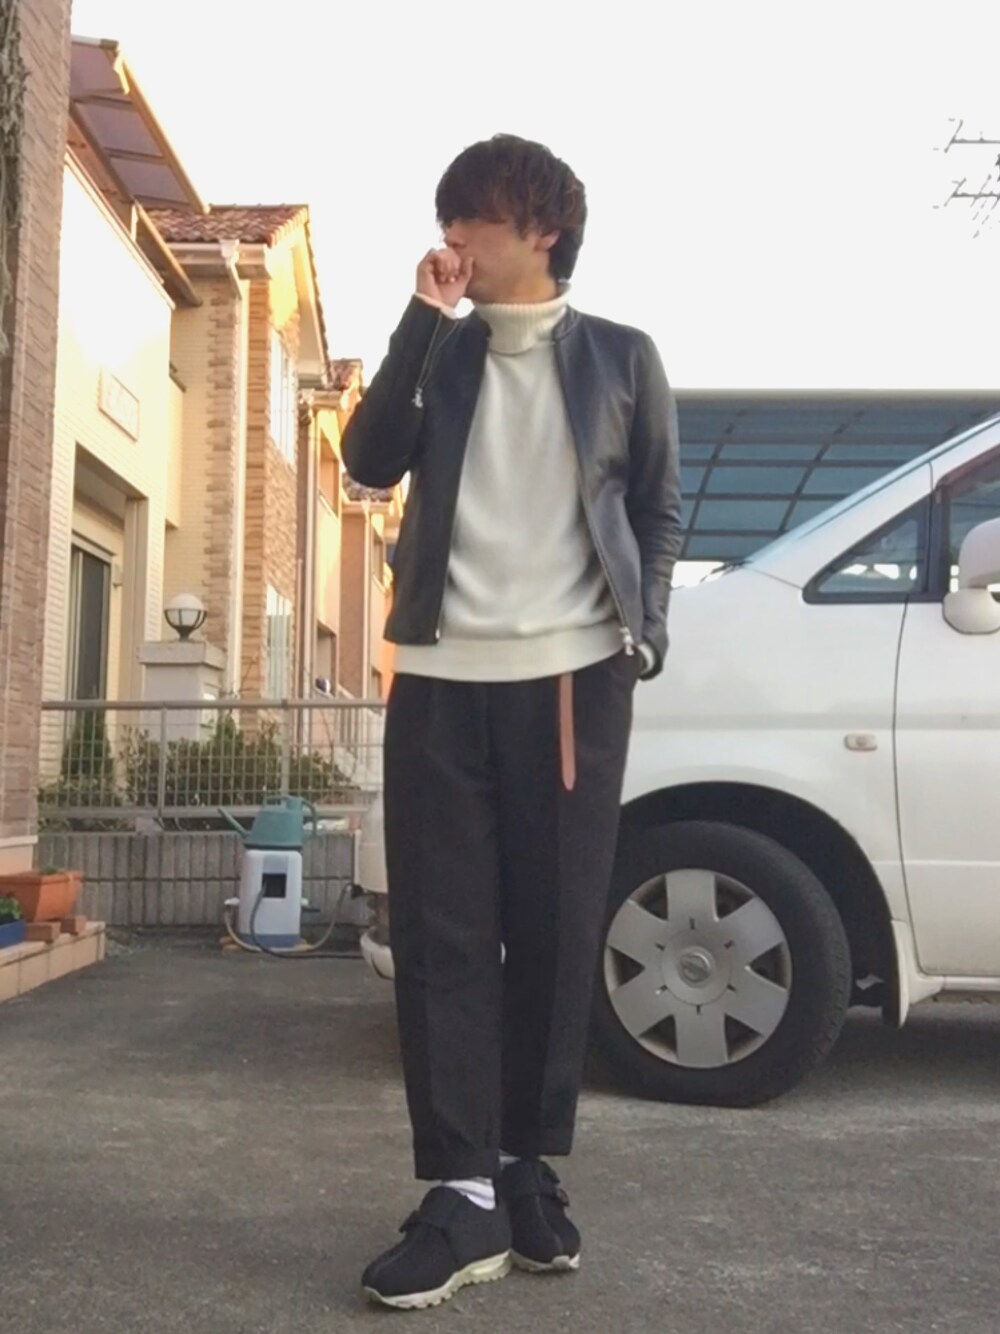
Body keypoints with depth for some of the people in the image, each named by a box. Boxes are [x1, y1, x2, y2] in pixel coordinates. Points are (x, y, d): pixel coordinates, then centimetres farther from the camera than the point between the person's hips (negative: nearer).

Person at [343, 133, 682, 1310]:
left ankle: (528, 1170, 15)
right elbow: (372, 461, 3)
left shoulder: (621, 358, 11)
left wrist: (643, 633, -1)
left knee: (556, 931, 2)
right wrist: (422, 319, -1)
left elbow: (658, 510, 12)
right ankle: (463, 1194, -1)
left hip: (570, 675, -1)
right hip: (441, 676, 2)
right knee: (441, 932, -5)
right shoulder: (442, 352, 17)